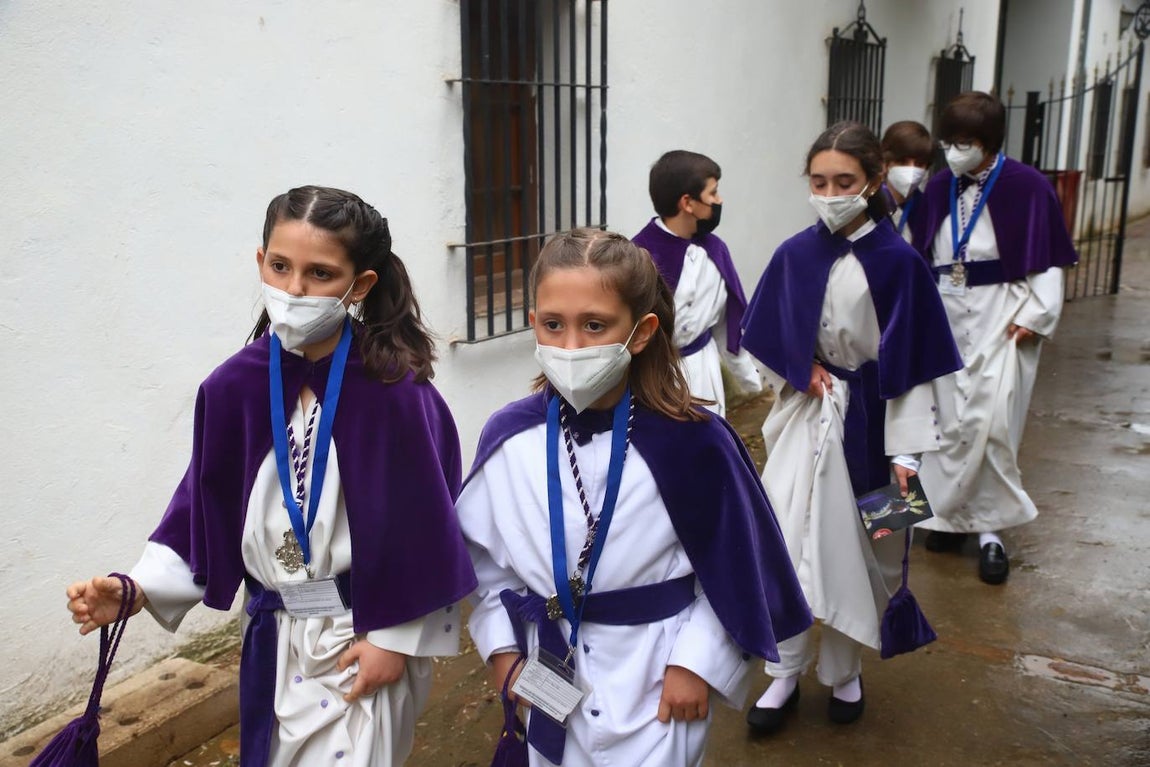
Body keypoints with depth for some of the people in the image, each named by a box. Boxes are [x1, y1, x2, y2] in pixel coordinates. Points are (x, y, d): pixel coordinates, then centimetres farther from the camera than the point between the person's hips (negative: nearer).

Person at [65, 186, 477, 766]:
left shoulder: (393, 389, -18)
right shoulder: (235, 386, -5)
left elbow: (423, 520, -13)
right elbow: (206, 509, 3)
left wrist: (398, 637, -9)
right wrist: (137, 589, -9)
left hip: (368, 636, -4)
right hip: (274, 638, 5)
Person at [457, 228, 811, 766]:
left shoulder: (691, 442, -17)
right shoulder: (508, 439, -9)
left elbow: (736, 567, -6)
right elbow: (482, 556, 4)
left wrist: (696, 661, -7)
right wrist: (502, 652, 0)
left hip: (653, 687, -2)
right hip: (543, 680, 3)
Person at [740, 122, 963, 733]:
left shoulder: (899, 262, -12)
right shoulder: (794, 254, -4)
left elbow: (911, 364, -10)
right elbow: (769, 342, 8)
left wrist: (906, 453, -13)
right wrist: (805, 374, -7)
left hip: (868, 420, -2)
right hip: (806, 416, 2)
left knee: (856, 550, 10)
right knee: (786, 541, -1)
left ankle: (844, 671, 31)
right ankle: (784, 674, 15)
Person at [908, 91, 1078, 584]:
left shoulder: (1027, 187, -8)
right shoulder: (939, 189, 5)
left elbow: (1047, 262, -5)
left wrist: (1034, 317, -13)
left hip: (1001, 315, -4)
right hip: (946, 316, 4)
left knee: (990, 420, -9)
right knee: (949, 418, 8)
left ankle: (991, 528, 4)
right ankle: (953, 514, 21)